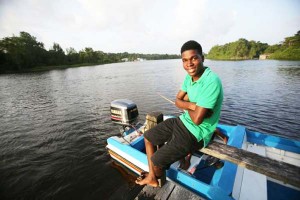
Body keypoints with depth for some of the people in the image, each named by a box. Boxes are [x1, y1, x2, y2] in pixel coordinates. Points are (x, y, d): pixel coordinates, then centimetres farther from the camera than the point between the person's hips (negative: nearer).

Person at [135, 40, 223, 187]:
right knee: (148, 137, 11)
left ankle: (158, 179, 31)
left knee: (157, 160, -8)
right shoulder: (189, 77, 0)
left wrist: (187, 103, -7)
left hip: (196, 132, -8)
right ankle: (152, 177, 25)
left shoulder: (211, 81, -27)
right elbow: (177, 101, 4)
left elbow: (197, 119, -28)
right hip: (182, 121, 9)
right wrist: (192, 105, -17)